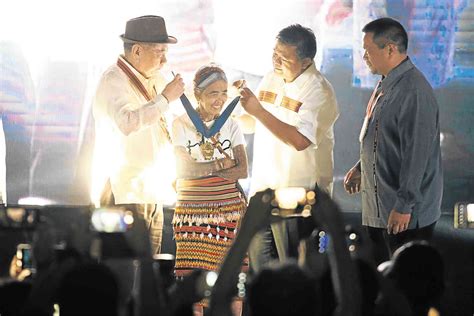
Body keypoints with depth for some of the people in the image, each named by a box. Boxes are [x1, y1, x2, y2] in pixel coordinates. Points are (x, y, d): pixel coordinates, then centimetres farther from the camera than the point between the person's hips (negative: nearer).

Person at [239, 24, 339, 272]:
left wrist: (258, 111, -31)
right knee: (258, 254, 12)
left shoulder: (318, 91, -16)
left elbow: (300, 140, -29)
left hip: (296, 194, -8)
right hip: (263, 185, 8)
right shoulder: (270, 79, 9)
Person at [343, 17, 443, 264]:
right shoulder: (386, 84, 10)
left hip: (407, 215, -10)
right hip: (378, 208, 10)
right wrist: (360, 168, 24)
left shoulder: (414, 91, -23)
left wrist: (404, 206, -25)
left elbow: (417, 152, -25)